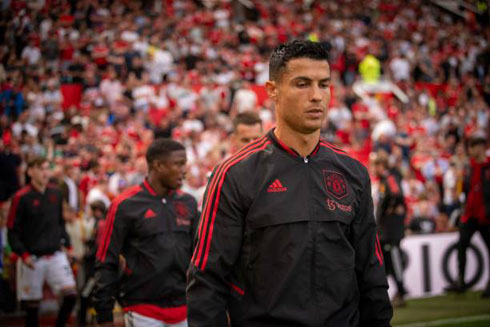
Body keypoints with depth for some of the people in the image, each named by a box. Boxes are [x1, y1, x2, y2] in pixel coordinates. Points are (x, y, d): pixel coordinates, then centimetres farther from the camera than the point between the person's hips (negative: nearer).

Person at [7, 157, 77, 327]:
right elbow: (12, 231, -6)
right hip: (32, 259, -4)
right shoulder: (22, 197, -7)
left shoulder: (56, 194, 8)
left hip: (56, 255, 4)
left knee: (71, 294, -9)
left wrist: (66, 244, 9)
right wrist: (23, 254, -13)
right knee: (32, 305, 3)